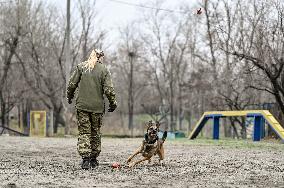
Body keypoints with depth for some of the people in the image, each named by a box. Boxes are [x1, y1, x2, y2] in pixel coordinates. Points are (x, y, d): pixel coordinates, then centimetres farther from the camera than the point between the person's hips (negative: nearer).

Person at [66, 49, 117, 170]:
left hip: (82, 105, 0)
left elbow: (72, 84, 1)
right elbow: (108, 89, -6)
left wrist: (69, 96, 18)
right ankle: (93, 159, 18)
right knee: (96, 133, 12)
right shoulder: (104, 70, -2)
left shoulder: (81, 67, 1)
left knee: (83, 132, 2)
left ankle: (85, 159, -11)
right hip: (97, 107, 0)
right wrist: (113, 103, 6)